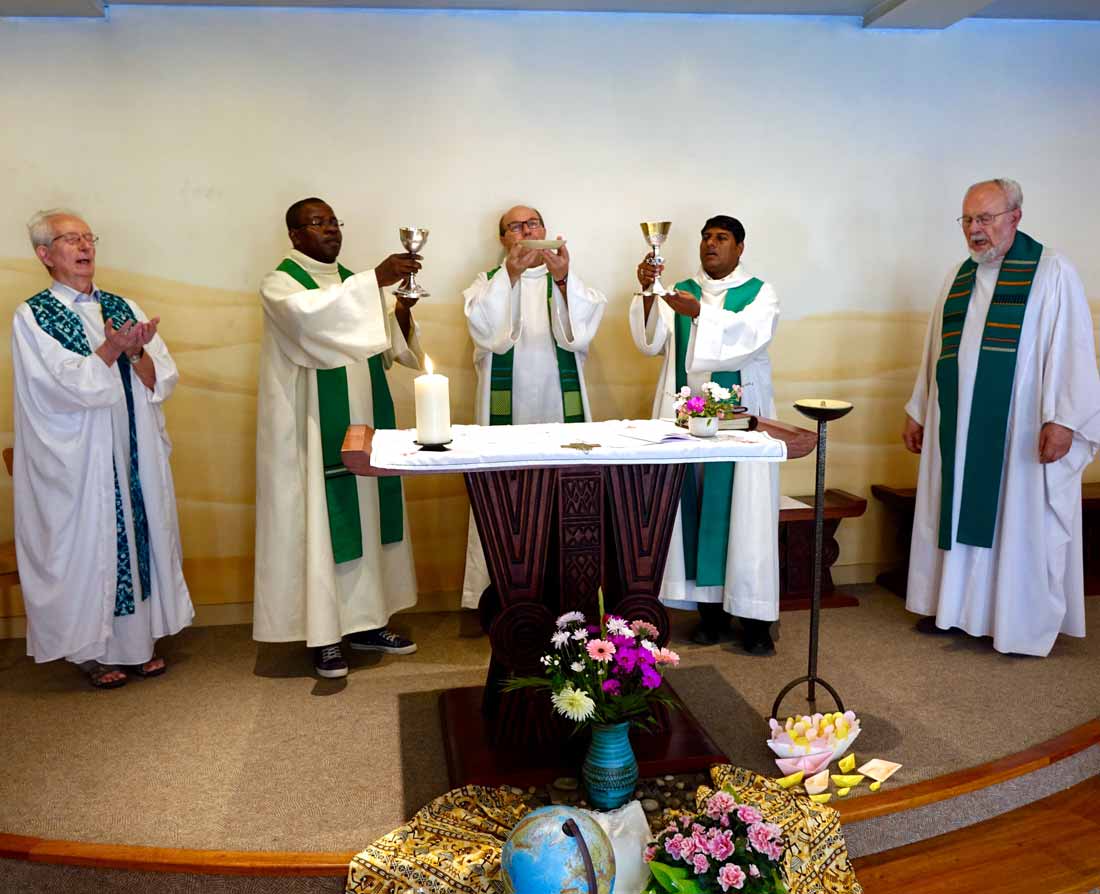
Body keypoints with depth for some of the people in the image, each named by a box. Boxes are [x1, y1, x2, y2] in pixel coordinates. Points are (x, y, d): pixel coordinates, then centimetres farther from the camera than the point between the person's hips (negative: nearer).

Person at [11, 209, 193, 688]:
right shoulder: (31, 316, -2)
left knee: (142, 534, 8)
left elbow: (163, 380, 2)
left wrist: (136, 351, -15)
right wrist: (115, 347, -21)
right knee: (88, 544, 3)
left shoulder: (123, 307, 10)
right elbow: (69, 384, -15)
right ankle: (94, 649, 17)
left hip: (136, 452, 4)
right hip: (78, 458, -4)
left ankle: (140, 638, 21)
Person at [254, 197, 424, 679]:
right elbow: (311, 314, -28)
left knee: (368, 514, 9)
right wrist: (376, 279, -33)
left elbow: (386, 349, 13)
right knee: (320, 520, -5)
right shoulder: (281, 283, -4)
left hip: (365, 423, 7)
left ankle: (367, 621, 19)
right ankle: (323, 634, 3)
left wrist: (402, 312, -7)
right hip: (315, 428, -7)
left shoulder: (352, 282, 17)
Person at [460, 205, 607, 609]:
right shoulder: (489, 281, 10)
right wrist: (510, 273, -22)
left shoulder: (566, 278, 13)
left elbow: (581, 326, -7)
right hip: (506, 408, -1)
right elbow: (486, 328, -11)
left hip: (560, 407, 1)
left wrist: (563, 277, -23)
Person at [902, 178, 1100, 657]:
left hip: (1019, 427, -6)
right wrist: (917, 411, 15)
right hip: (957, 426, 6)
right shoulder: (958, 276, 12)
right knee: (960, 514, 11)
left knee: (1020, 522, 2)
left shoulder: (1051, 271, -6)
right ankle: (959, 605, 23)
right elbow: (935, 349, 16)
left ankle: (1025, 623, 13)